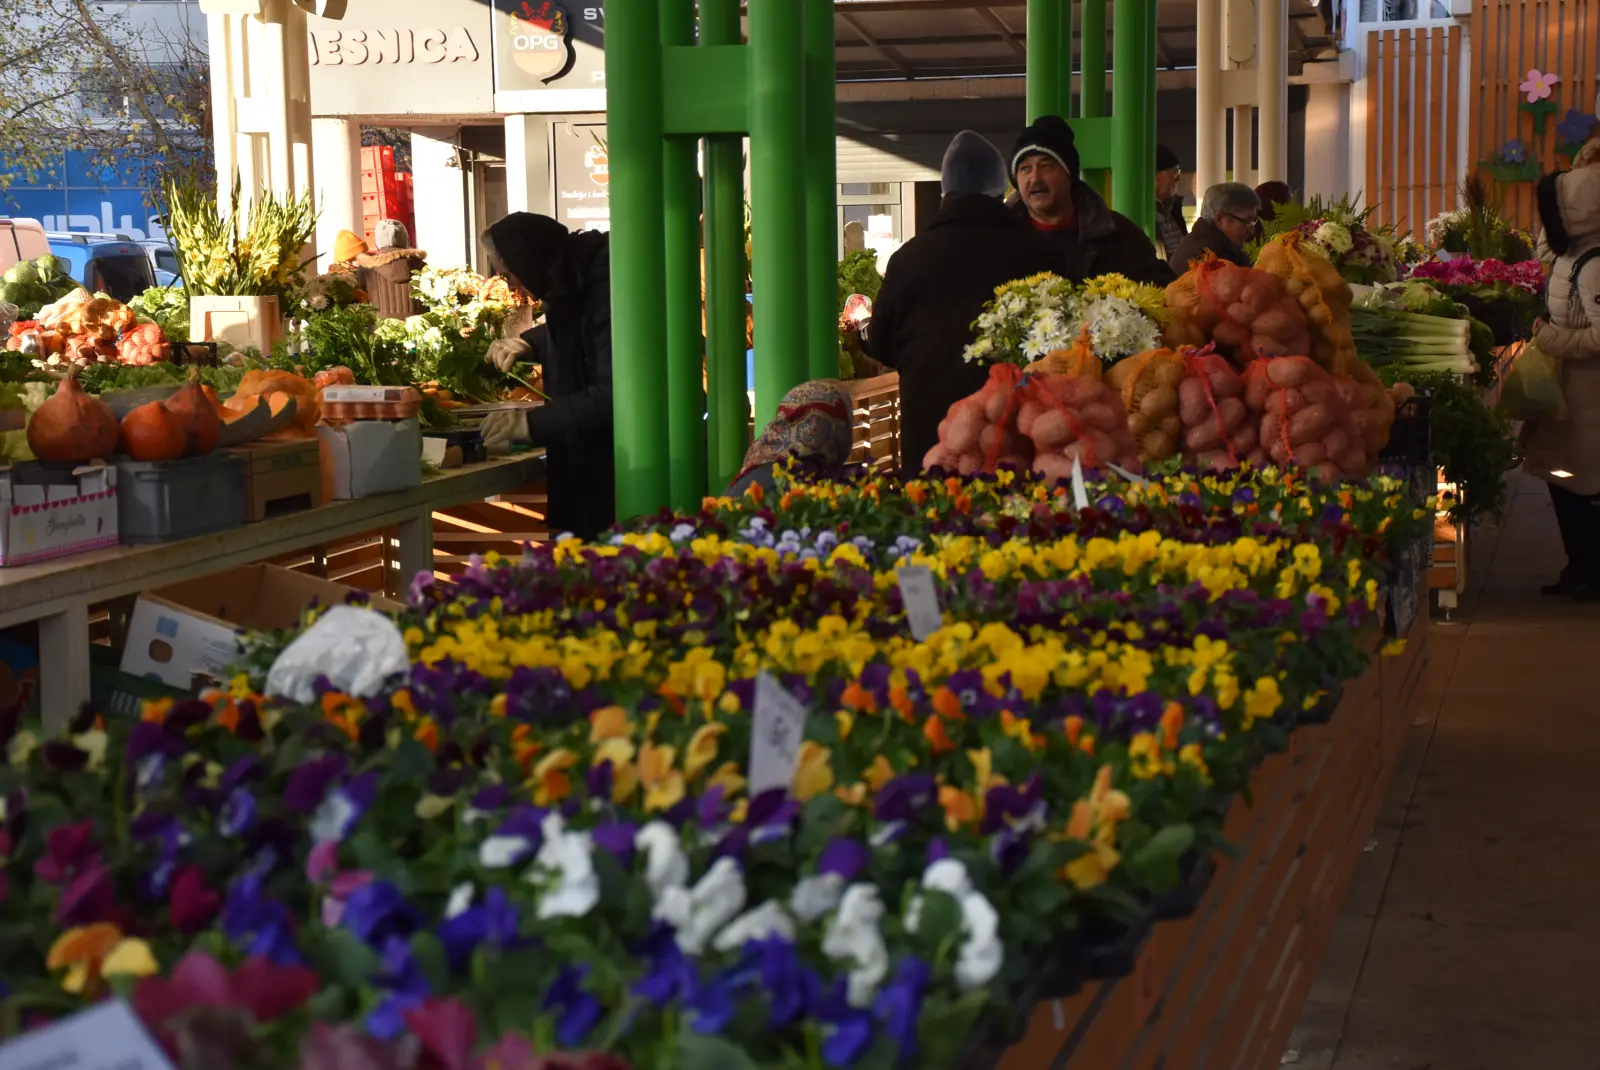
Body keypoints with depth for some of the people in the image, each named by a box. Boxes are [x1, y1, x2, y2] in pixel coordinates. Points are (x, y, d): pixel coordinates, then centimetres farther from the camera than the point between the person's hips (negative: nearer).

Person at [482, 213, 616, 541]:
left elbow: (612, 394, -29)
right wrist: (526, 344, 9)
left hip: (609, 462, -9)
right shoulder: (571, 279, 5)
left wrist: (532, 423, -28)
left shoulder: (606, 287, -23)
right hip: (580, 457, 9)